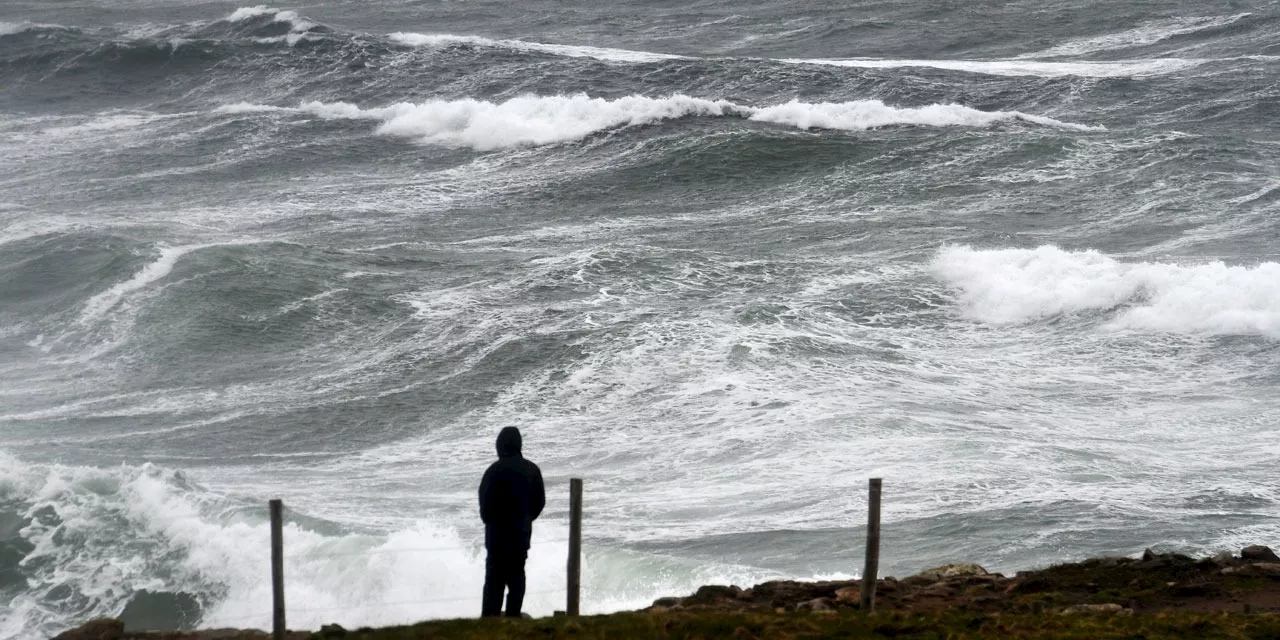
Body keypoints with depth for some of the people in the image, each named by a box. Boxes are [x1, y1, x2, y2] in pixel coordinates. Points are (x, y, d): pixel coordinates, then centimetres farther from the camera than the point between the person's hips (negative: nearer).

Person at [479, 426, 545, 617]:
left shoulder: (495, 470, -14)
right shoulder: (532, 470, 4)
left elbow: (485, 501, -12)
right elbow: (540, 501, 8)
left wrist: (489, 521, 6)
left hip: (499, 531, -5)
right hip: (523, 531, 5)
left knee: (495, 577, -1)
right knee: (517, 575, 11)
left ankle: (490, 617, -4)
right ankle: (513, 617, 10)